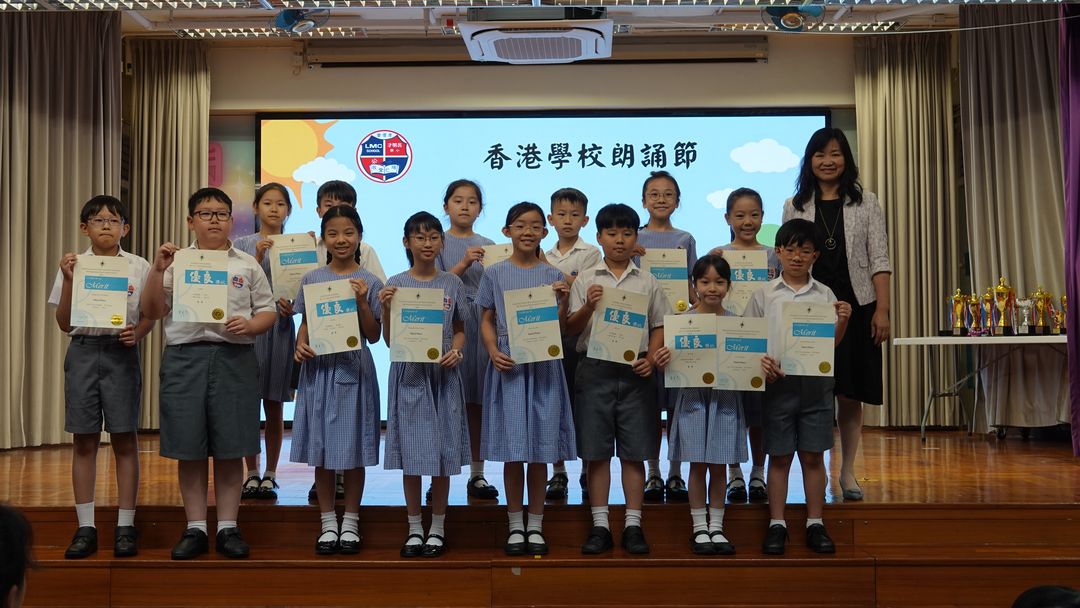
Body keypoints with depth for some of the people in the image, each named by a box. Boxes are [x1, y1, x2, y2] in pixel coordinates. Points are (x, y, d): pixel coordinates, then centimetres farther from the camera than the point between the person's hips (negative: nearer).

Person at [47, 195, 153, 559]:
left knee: (124, 439, 1)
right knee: (84, 441, 4)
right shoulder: (73, 266, 6)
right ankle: (85, 527, 12)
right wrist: (68, 280, -8)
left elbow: (150, 316, 8)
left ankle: (125, 526, 10)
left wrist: (136, 333, -13)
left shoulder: (139, 268, 3)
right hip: (83, 351, 1)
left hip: (122, 353, -1)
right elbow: (64, 324, 3)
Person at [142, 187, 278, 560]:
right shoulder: (176, 262, 9)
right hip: (185, 357, 0)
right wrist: (157, 270, -7)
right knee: (189, 448, 3)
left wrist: (249, 325, -10)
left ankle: (228, 528, 12)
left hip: (234, 358, 0)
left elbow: (268, 311, 10)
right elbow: (152, 312, 5)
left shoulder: (247, 265, 10)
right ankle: (195, 529, 14)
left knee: (230, 448, 2)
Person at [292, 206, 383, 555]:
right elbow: (306, 325, 10)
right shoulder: (311, 280, 5)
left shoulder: (369, 283, 0)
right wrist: (300, 346, -10)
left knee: (353, 449, 3)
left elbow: (373, 336, -2)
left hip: (353, 369, -1)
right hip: (318, 368, 2)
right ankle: (328, 523, 17)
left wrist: (362, 302, -15)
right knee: (321, 450, 5)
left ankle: (350, 523, 16)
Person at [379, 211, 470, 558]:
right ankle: (415, 529, 17)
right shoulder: (396, 285, 0)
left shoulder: (452, 284, 4)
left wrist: (456, 351, -7)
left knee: (443, 451, 3)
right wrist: (386, 308, -15)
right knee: (411, 454, 2)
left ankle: (437, 529, 17)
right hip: (409, 373, -1)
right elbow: (390, 340, 0)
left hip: (443, 374, 1)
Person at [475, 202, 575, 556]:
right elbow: (487, 321, 5)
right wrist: (493, 351, -11)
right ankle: (515, 526, 14)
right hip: (507, 365, -1)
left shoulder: (552, 275, 5)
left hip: (543, 365, 1)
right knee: (512, 449, 1)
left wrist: (562, 302, -12)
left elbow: (559, 328, 5)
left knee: (540, 449, 3)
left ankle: (536, 526, 15)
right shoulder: (495, 274, 4)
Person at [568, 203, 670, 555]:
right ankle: (600, 526, 11)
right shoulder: (586, 280, 6)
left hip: (635, 371, 1)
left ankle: (633, 526, 12)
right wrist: (588, 306, -15)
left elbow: (659, 327, 11)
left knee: (634, 453, 4)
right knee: (596, 452, 3)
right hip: (595, 370, 0)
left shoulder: (647, 282, 8)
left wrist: (651, 359, -5)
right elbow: (571, 329, 3)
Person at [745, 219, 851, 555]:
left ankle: (815, 524, 17)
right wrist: (760, 359, -14)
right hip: (778, 382, -1)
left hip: (816, 382, 1)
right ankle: (777, 525, 13)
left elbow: (832, 342, 7)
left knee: (813, 456, 7)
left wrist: (842, 322, -11)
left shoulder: (824, 295, 7)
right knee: (779, 457, 5)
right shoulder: (764, 294, 2)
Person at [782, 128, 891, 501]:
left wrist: (882, 310, -6)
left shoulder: (866, 204, 7)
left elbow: (879, 260, 2)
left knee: (850, 394, 4)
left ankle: (848, 471, 16)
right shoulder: (794, 207, 8)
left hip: (855, 307, 0)